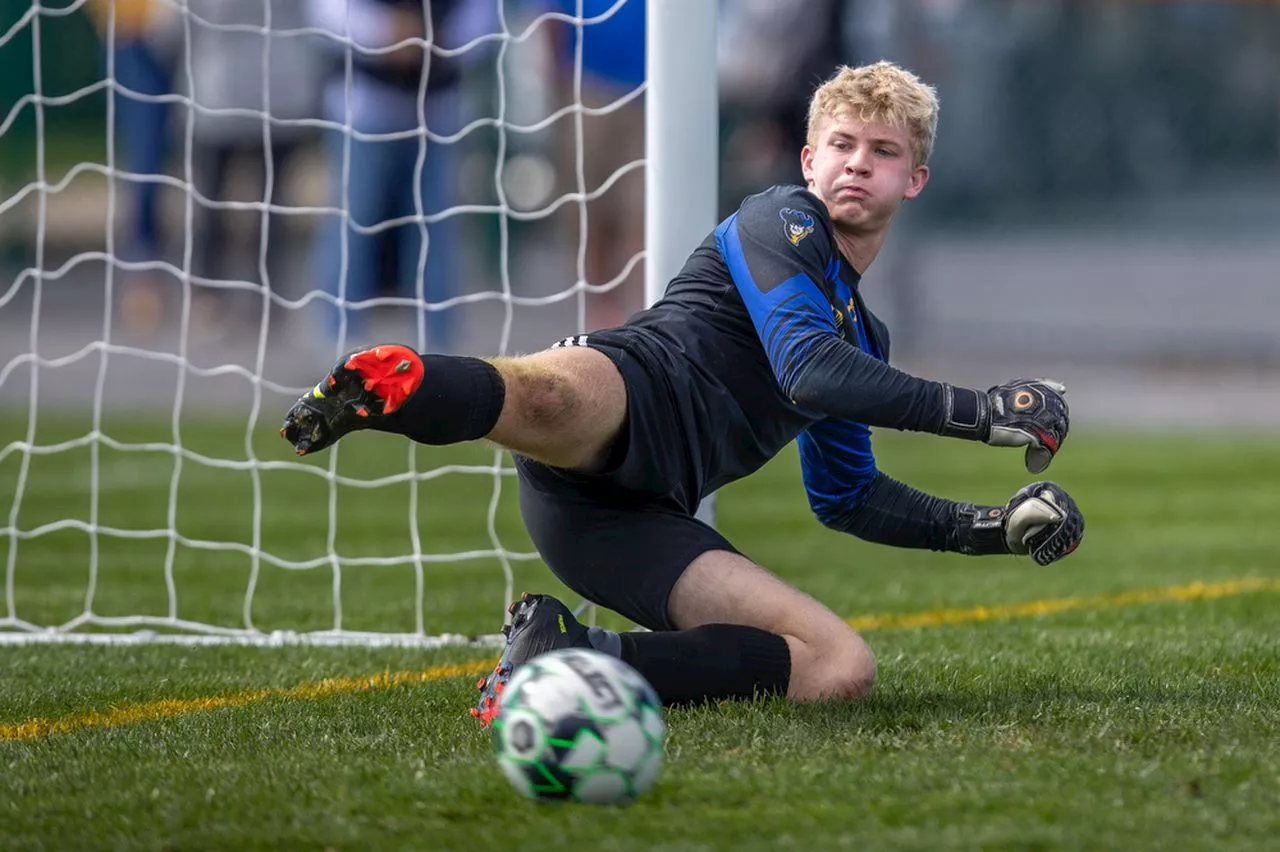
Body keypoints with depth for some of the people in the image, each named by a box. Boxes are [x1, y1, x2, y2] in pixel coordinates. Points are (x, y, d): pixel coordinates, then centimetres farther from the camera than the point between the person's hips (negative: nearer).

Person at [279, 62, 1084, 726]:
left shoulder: (862, 336, 35)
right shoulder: (780, 220, 11)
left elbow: (845, 496, 43)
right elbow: (807, 369, -5)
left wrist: (991, 527, 33)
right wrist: (979, 412, -4)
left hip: (638, 514, 8)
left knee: (845, 668, -7)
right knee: (553, 399, -45)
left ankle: (567, 656, -12)